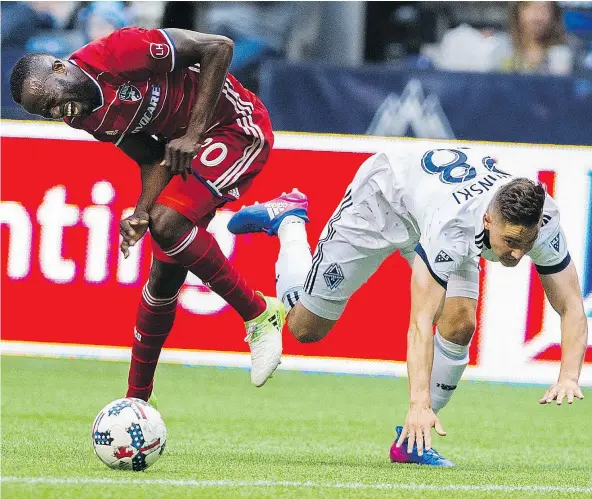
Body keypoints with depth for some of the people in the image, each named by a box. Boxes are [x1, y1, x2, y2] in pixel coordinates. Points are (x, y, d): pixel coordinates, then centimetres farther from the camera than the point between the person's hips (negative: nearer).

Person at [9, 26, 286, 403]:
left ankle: (260, 315, -12)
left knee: (168, 223, -27)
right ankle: (137, 400, 18)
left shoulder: (117, 53, -26)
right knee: (164, 277, 6)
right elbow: (153, 160, 1)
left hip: (238, 126, -8)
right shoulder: (86, 118, -4)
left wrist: (193, 134, -25)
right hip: (182, 145, 8)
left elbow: (218, 47, -23)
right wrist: (141, 213, -19)